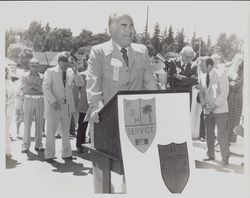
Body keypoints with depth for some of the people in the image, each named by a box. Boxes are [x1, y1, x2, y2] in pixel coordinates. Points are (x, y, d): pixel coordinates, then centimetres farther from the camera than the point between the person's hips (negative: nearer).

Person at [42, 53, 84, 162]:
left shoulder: (71, 72, 8)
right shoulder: (50, 72, -3)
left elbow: (80, 83, 0)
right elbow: (45, 88, -8)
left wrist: (74, 70, -11)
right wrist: (53, 102, -19)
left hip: (67, 106, 4)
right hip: (54, 106, -4)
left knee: (66, 131, 10)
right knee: (51, 131, 1)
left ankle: (66, 154, 19)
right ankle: (49, 155, 9)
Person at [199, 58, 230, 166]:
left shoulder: (221, 76, -8)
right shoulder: (203, 77, 10)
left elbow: (224, 93, -13)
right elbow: (201, 93, 15)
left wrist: (214, 105, -16)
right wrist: (203, 104, -2)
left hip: (220, 109, -5)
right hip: (208, 110, 6)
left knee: (222, 134, -5)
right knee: (209, 133, 7)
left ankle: (225, 158, 2)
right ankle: (211, 155, 19)